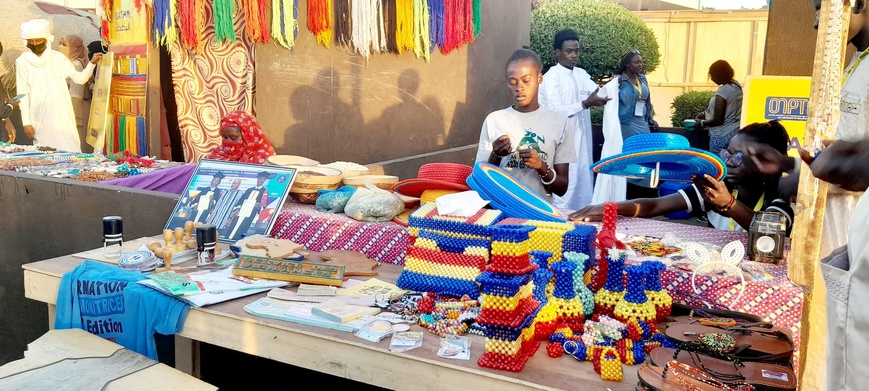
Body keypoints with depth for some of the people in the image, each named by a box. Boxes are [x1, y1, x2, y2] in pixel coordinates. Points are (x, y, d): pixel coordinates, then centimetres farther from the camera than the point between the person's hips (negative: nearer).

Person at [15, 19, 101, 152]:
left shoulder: (58, 58, 7)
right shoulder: (22, 62, 3)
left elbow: (80, 78, 7)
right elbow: (23, 94, 2)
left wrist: (91, 63, -9)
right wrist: (26, 122, -2)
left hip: (64, 117, 1)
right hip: (41, 121, -1)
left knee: (72, 153, -1)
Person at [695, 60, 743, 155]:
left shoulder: (723, 91, -19)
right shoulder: (736, 85, 7)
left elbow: (718, 120, -18)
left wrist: (701, 123, -3)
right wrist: (705, 114, 18)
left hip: (722, 136, -8)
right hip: (735, 132, 8)